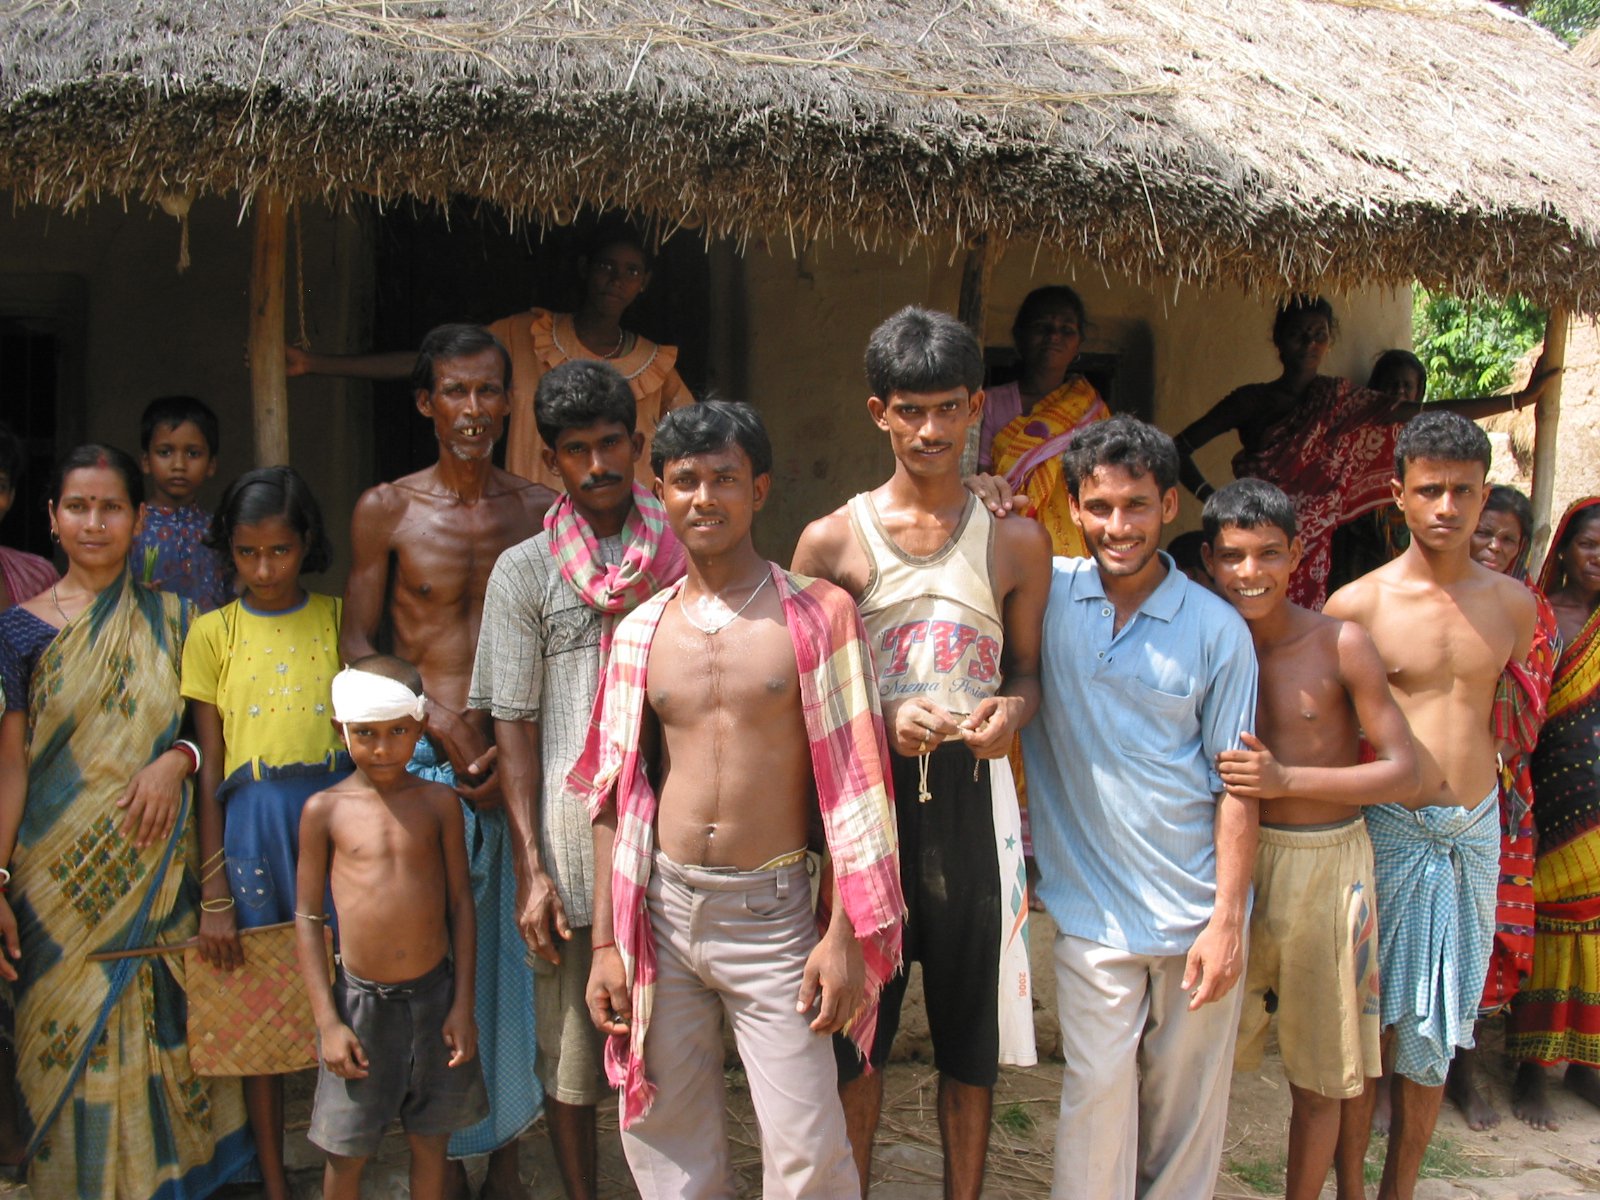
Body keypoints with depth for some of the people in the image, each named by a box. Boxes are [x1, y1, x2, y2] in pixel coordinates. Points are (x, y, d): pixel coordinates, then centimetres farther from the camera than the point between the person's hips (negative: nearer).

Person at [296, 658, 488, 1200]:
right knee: (347, 1152, 8)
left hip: (435, 994, 1)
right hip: (360, 998, -1)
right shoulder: (326, 809, -4)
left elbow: (461, 904, 3)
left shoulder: (439, 802, 0)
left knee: (430, 1141, 13)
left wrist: (463, 1004, 0)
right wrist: (327, 1021, -5)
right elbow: (307, 917, -1)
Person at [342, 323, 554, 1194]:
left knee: (512, 951, 4)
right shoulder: (385, 511, 3)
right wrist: (443, 726, -8)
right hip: (423, 759, -1)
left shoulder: (540, 510, 6)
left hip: (518, 760, 1)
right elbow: (356, 646, 3)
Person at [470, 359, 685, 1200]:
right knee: (568, 1058, 8)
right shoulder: (525, 572, 3)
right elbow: (514, 729, 1)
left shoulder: (684, 558, 7)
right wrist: (531, 870, -6)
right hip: (572, 844, -1)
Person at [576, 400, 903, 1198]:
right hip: (663, 906, 3)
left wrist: (844, 933, -10)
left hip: (772, 910, -3)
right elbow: (615, 793, 9)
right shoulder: (641, 630, 7)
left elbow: (852, 779, -5)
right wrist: (605, 942, 7)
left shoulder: (817, 613, -4)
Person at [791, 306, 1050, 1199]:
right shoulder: (834, 540, 0)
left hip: (972, 795, 1)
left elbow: (1027, 669, 13)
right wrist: (883, 719, -15)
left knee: (972, 1024, 11)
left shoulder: (1017, 542, 5)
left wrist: (1012, 709, -9)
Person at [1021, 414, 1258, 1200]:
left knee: (1187, 1113, 13)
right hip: (1091, 917, 0)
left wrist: (1228, 919, -4)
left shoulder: (1216, 629, -2)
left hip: (1195, 913, 1)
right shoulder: (1043, 592, -2)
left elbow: (1234, 784, 0)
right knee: (1096, 1112, 2)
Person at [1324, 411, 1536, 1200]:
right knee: (1366, 1023, 1)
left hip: (1475, 832, 4)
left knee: (1434, 1034, 12)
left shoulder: (1512, 604, 4)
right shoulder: (1359, 604, -8)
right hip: (1386, 830, -4)